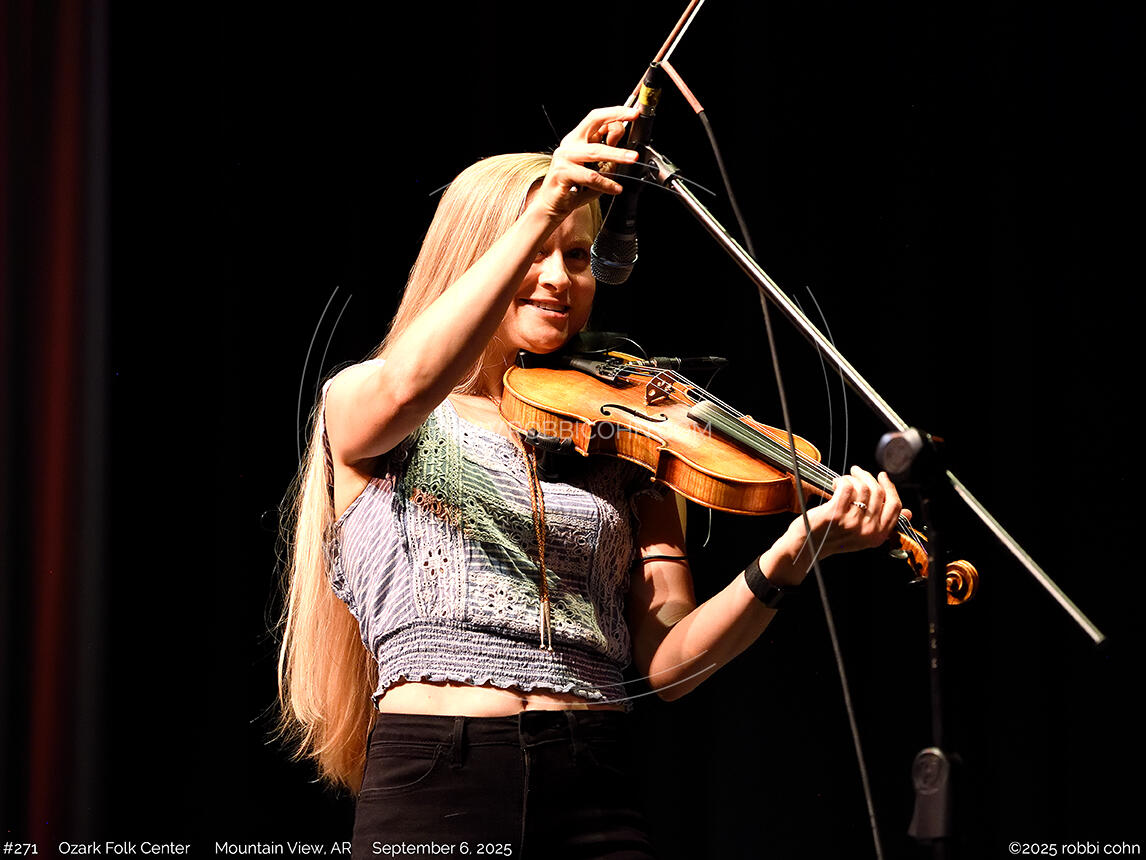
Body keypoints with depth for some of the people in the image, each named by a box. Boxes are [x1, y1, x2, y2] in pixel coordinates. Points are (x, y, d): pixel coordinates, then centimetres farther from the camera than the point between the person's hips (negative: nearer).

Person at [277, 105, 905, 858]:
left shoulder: (619, 442, 14)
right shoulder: (360, 401, 8)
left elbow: (668, 662, 6)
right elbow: (409, 386, -17)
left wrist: (786, 562, -10)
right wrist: (538, 218, -24)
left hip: (592, 795, 3)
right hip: (431, 789, -3)